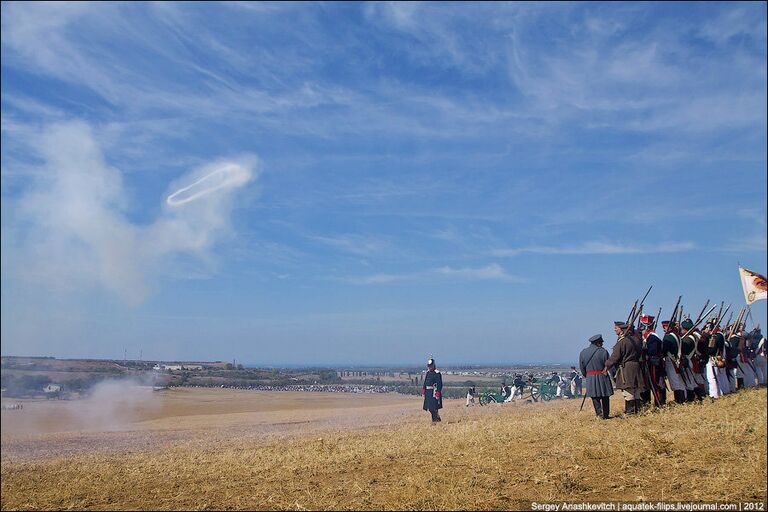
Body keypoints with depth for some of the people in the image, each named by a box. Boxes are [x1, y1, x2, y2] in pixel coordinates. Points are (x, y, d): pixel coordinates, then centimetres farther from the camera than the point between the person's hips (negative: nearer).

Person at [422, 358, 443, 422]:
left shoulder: (437, 373, -10)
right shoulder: (428, 373, 13)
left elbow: (439, 384, -14)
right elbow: (425, 382, 18)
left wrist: (438, 393, -19)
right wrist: (423, 391, 14)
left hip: (434, 392, -8)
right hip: (428, 392, 8)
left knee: (434, 407, -8)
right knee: (429, 407, 11)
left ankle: (434, 420, 1)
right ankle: (437, 417, 25)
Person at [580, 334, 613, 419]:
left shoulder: (583, 352, 2)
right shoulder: (603, 352, -11)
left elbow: (582, 368, 7)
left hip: (590, 379, 2)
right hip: (602, 377, -2)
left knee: (595, 398, 8)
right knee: (605, 398, 11)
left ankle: (599, 413, -5)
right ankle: (605, 415, 16)